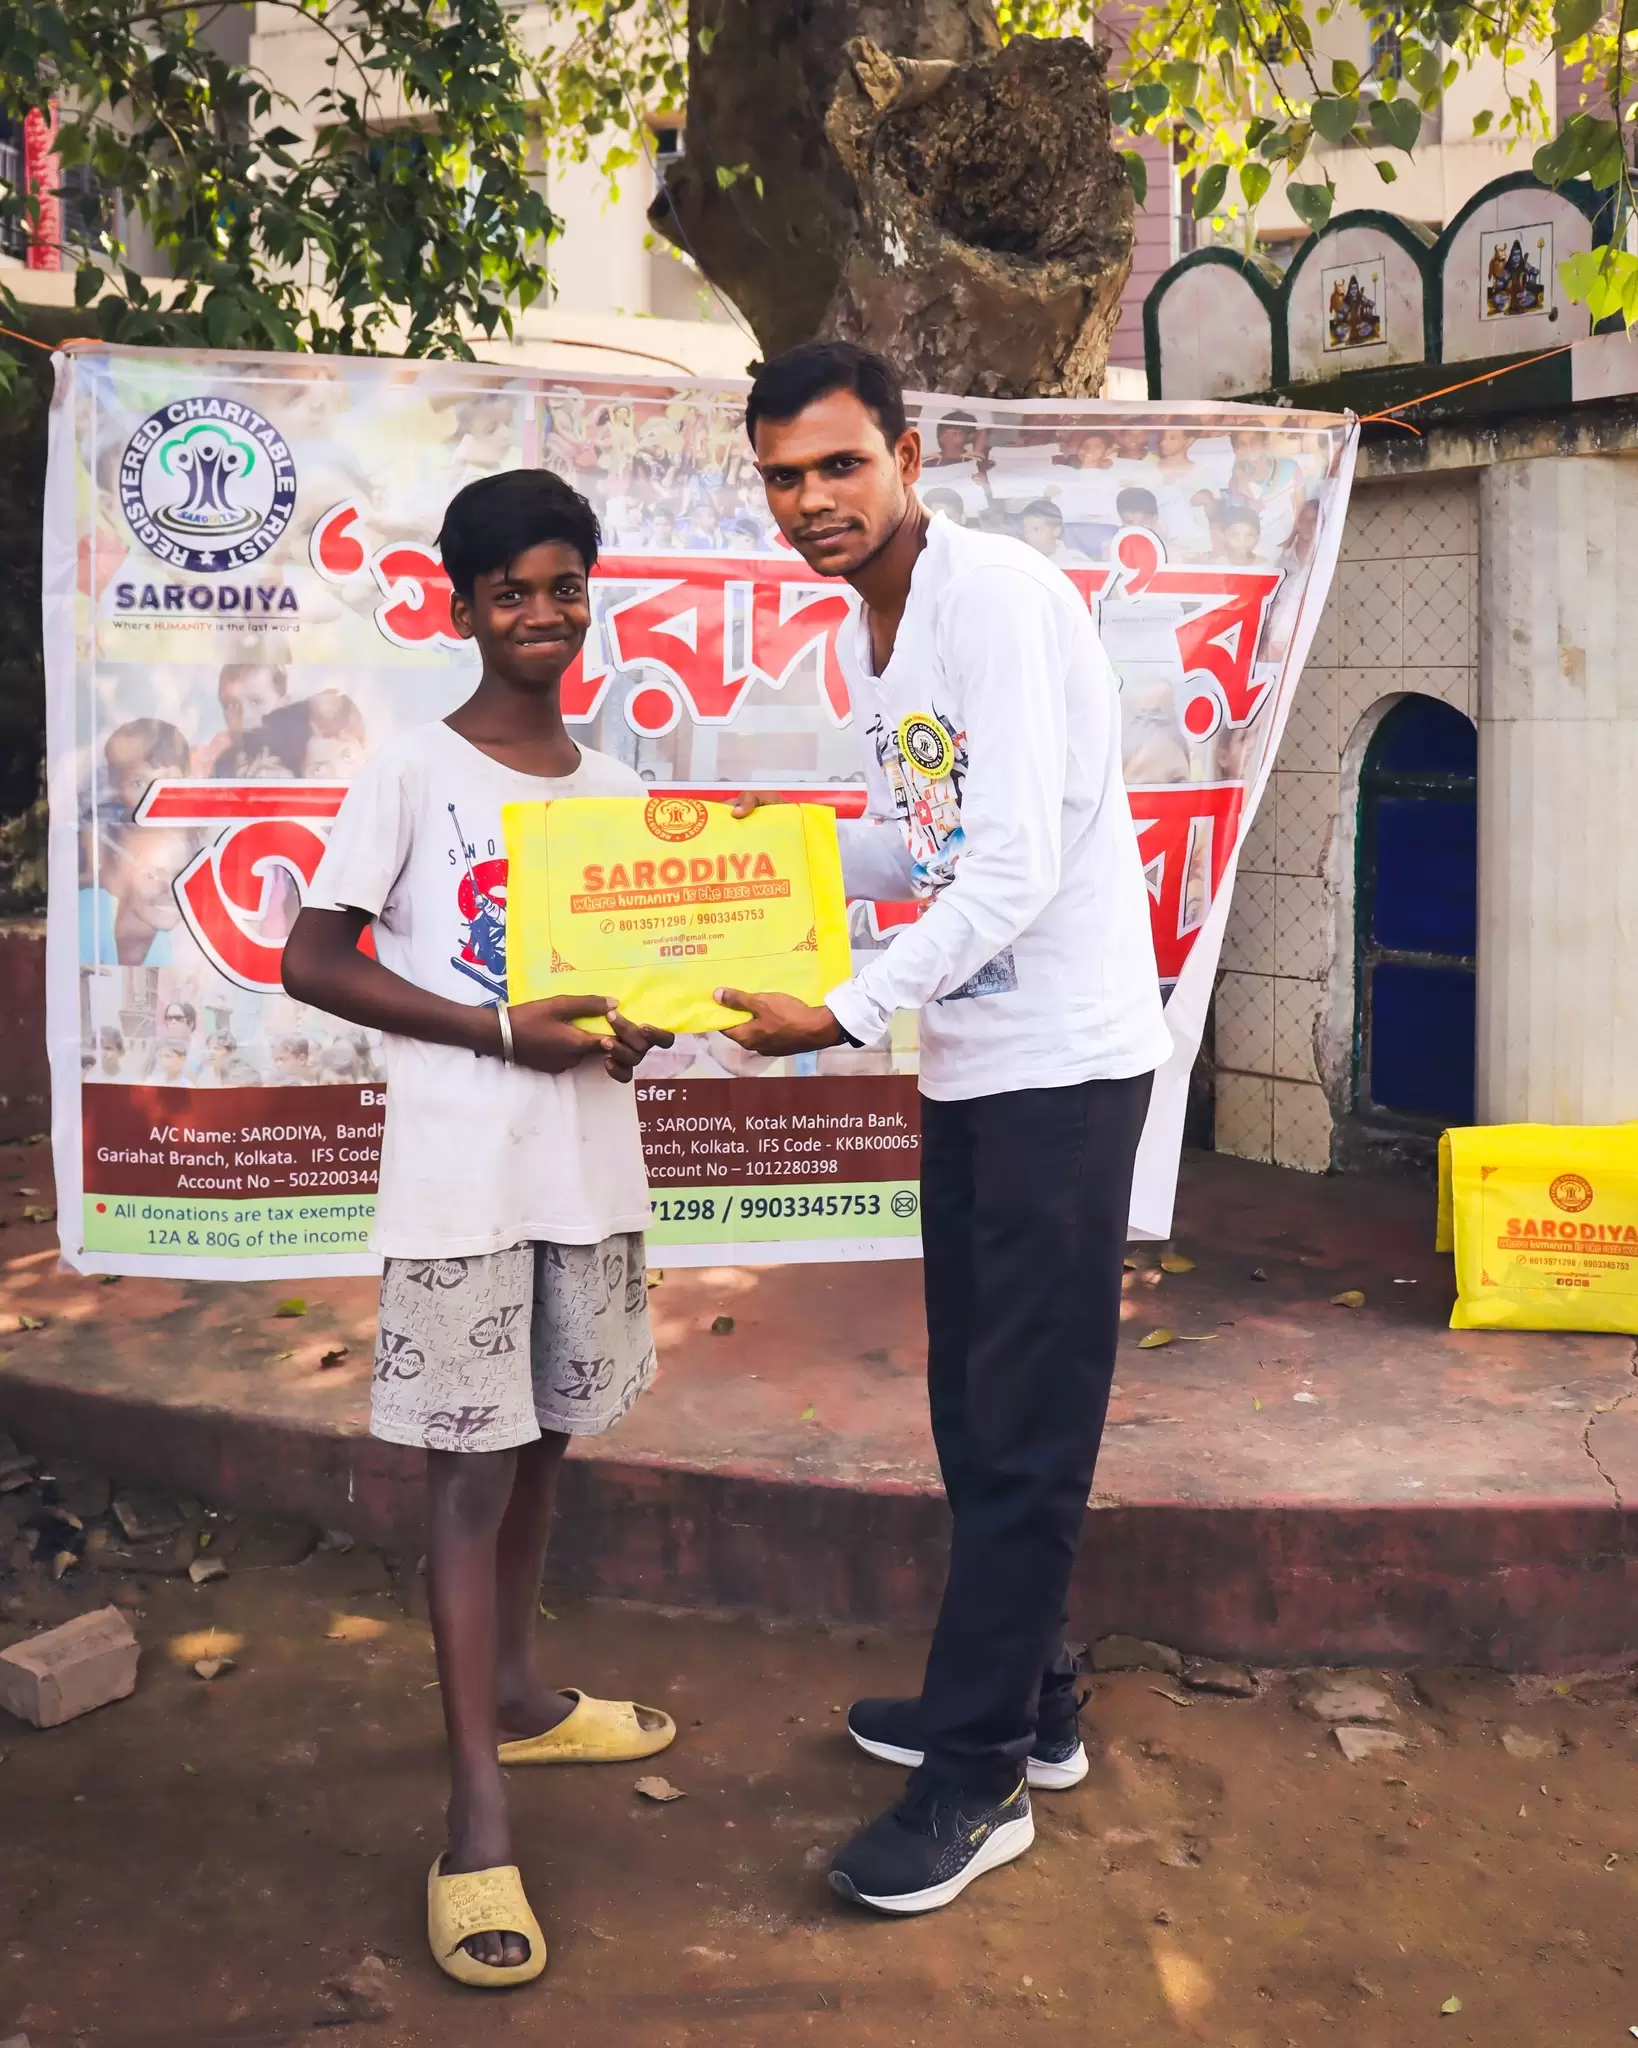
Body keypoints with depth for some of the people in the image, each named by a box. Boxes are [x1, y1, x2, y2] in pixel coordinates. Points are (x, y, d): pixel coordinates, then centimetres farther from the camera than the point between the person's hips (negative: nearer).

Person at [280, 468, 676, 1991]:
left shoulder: (616, 790, 10)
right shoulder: (412, 772, -6)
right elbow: (314, 962, -8)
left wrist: (638, 1025, -6)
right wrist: (500, 1032, -17)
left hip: (592, 1164, 5)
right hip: (459, 1172, -5)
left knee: (543, 1440, 16)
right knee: (469, 1464, -2)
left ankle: (516, 1696, 34)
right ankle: (477, 1809, 4)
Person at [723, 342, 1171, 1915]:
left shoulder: (1001, 599, -17)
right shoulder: (862, 630, 12)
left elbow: (1015, 875, -22)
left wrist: (842, 1017, -21)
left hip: (1061, 1061, -9)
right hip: (968, 1062, 9)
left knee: (1023, 1427, -1)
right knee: (973, 1407, 16)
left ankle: (979, 1775, 12)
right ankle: (1024, 1704, 32)